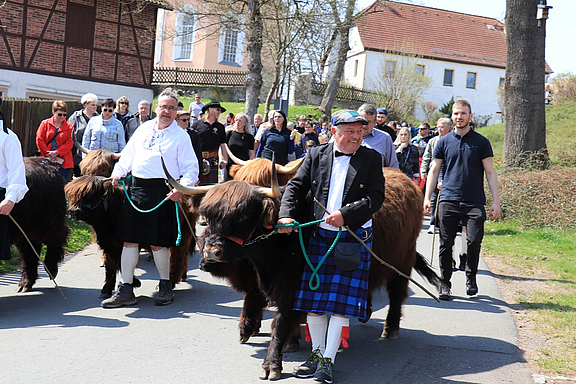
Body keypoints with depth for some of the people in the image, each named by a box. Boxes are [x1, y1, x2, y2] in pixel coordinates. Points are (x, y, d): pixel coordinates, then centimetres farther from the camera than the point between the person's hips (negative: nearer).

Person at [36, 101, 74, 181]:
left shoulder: (69, 127, 9)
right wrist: (48, 153, -7)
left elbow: (69, 143, 0)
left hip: (63, 163, 0)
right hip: (46, 161, 0)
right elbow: (39, 140, 3)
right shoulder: (45, 123, 9)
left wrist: (56, 153, -11)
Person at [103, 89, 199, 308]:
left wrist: (182, 188, -18)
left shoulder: (181, 136, 2)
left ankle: (165, 286, 20)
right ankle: (126, 290, 12)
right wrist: (118, 172, 8)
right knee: (129, 240, 4)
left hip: (162, 191, -5)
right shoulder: (143, 129, 16)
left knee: (157, 243, -1)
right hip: (136, 187, 5)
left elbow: (191, 168, -2)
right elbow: (128, 155, 23)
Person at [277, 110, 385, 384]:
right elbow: (296, 187, 5)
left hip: (355, 238, -3)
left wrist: (345, 214, -18)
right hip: (319, 235, 3)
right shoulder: (316, 156, 7)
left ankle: (328, 361, 5)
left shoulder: (371, 159, 1)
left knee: (341, 301, -4)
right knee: (312, 298, 8)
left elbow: (376, 197, -7)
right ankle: (317, 353, 24)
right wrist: (286, 215, -11)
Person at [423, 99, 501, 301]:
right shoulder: (444, 142, 10)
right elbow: (434, 170, 13)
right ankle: (445, 284, 14)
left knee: (474, 241, -11)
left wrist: (496, 201, 0)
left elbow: (490, 172, 7)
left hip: (474, 201, -1)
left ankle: (471, 278, 14)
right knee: (446, 244, 1)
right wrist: (427, 198, 5)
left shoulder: (481, 142, 7)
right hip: (448, 201, 1)